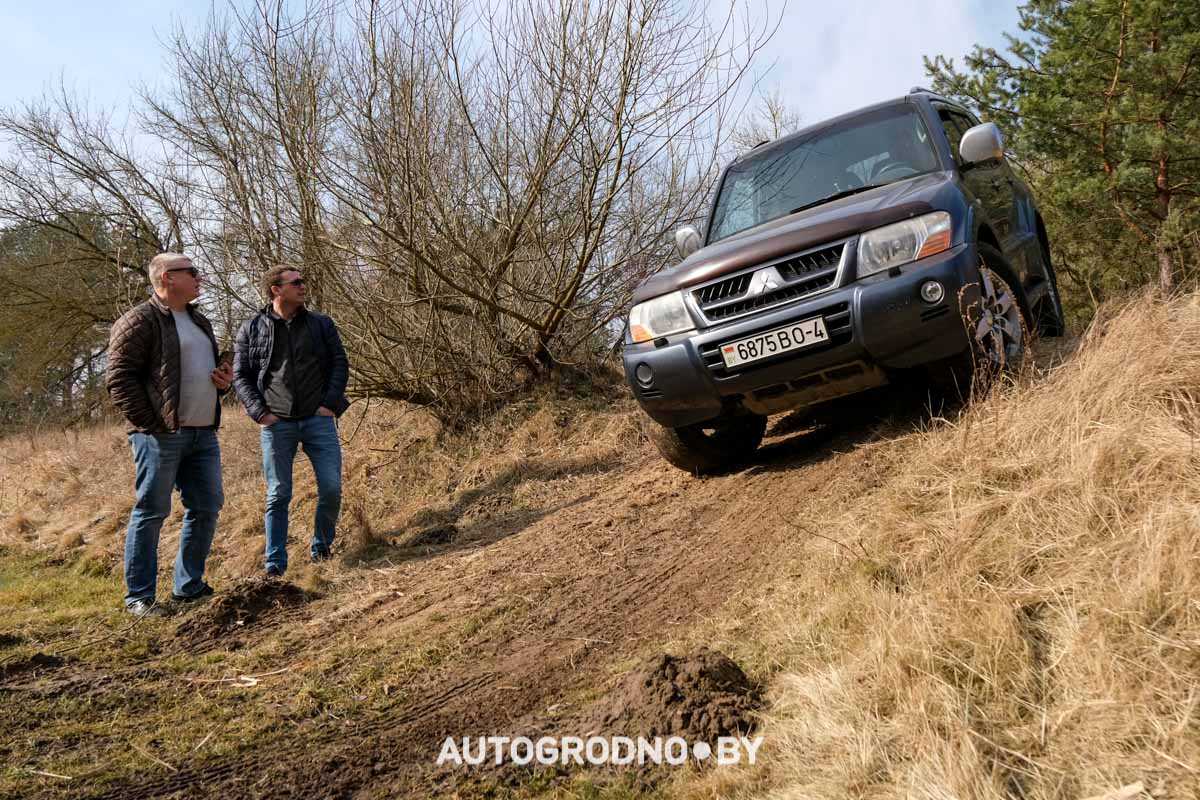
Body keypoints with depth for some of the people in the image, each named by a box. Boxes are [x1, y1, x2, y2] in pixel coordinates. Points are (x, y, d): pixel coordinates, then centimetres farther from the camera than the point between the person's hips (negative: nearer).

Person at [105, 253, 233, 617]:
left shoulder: (199, 322, 20)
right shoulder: (139, 321, -7)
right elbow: (119, 378, -12)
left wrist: (223, 381, 9)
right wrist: (150, 424, -16)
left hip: (203, 433, 8)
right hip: (161, 435, -8)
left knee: (206, 506, 9)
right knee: (151, 512, -2)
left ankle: (189, 586, 22)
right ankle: (139, 596, 7)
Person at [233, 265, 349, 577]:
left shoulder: (321, 324, 8)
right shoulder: (252, 329, 5)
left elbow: (340, 365, 7)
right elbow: (241, 376, 5)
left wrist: (330, 404, -4)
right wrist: (260, 412, -6)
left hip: (318, 420, 1)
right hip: (276, 424, -1)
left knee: (331, 488, -4)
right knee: (278, 495, 3)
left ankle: (321, 546, 20)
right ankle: (275, 563, 11)